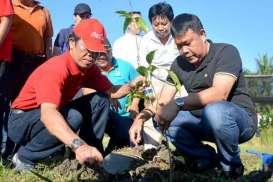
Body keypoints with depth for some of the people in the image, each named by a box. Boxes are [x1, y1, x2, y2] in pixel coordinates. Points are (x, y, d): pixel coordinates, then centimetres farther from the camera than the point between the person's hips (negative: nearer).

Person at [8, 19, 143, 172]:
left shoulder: (89, 68, -5)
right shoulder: (56, 69, -31)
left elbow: (112, 92, -3)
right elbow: (48, 114, -46)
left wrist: (131, 85, -26)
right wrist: (79, 146, -59)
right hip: (21, 121, -7)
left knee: (100, 100, -4)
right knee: (73, 117, -34)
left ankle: (91, 156, -2)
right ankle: (24, 158, -13)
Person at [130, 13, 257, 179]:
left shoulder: (226, 52, -16)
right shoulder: (179, 64, 2)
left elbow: (219, 93, -32)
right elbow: (163, 99, -2)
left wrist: (178, 104, -40)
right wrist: (140, 119, -19)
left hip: (240, 119, -6)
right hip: (203, 122, 6)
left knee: (215, 111, -38)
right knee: (161, 120, -8)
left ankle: (232, 165, -10)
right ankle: (207, 158, 4)